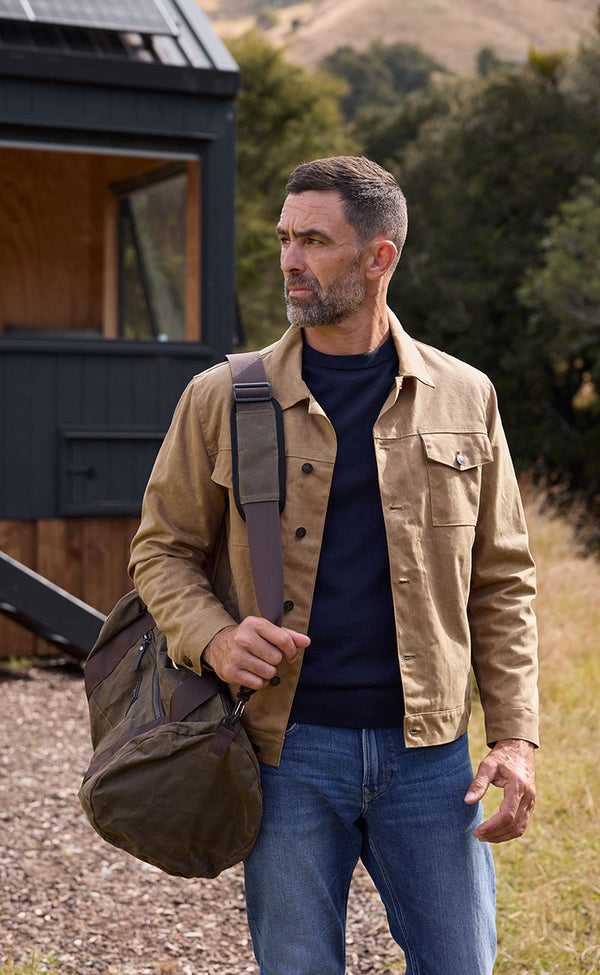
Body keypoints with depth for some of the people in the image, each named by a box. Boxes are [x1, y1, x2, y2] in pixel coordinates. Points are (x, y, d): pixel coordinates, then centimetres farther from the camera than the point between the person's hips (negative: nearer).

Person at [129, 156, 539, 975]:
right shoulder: (221, 400, 1)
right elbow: (162, 549, 7)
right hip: (288, 749, -1)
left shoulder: (463, 399, 4)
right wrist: (212, 638, -13)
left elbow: (501, 581, 7)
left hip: (428, 750, 1)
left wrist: (515, 736, 0)